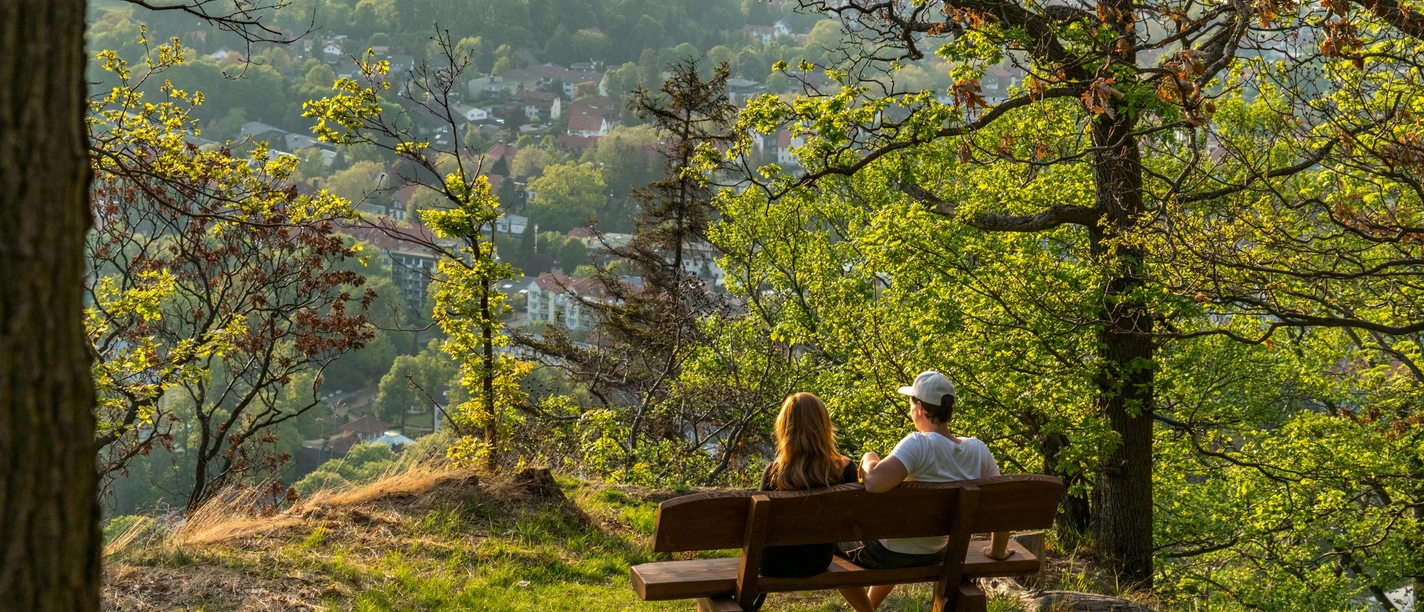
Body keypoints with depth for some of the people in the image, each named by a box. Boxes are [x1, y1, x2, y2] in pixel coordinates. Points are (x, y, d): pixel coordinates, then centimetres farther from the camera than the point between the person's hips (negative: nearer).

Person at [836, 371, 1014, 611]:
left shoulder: (919, 444, -30)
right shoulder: (978, 451, -13)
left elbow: (874, 483, -44)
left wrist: (869, 460, -21)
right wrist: (998, 551, 10)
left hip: (887, 553, -6)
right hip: (933, 555, 6)